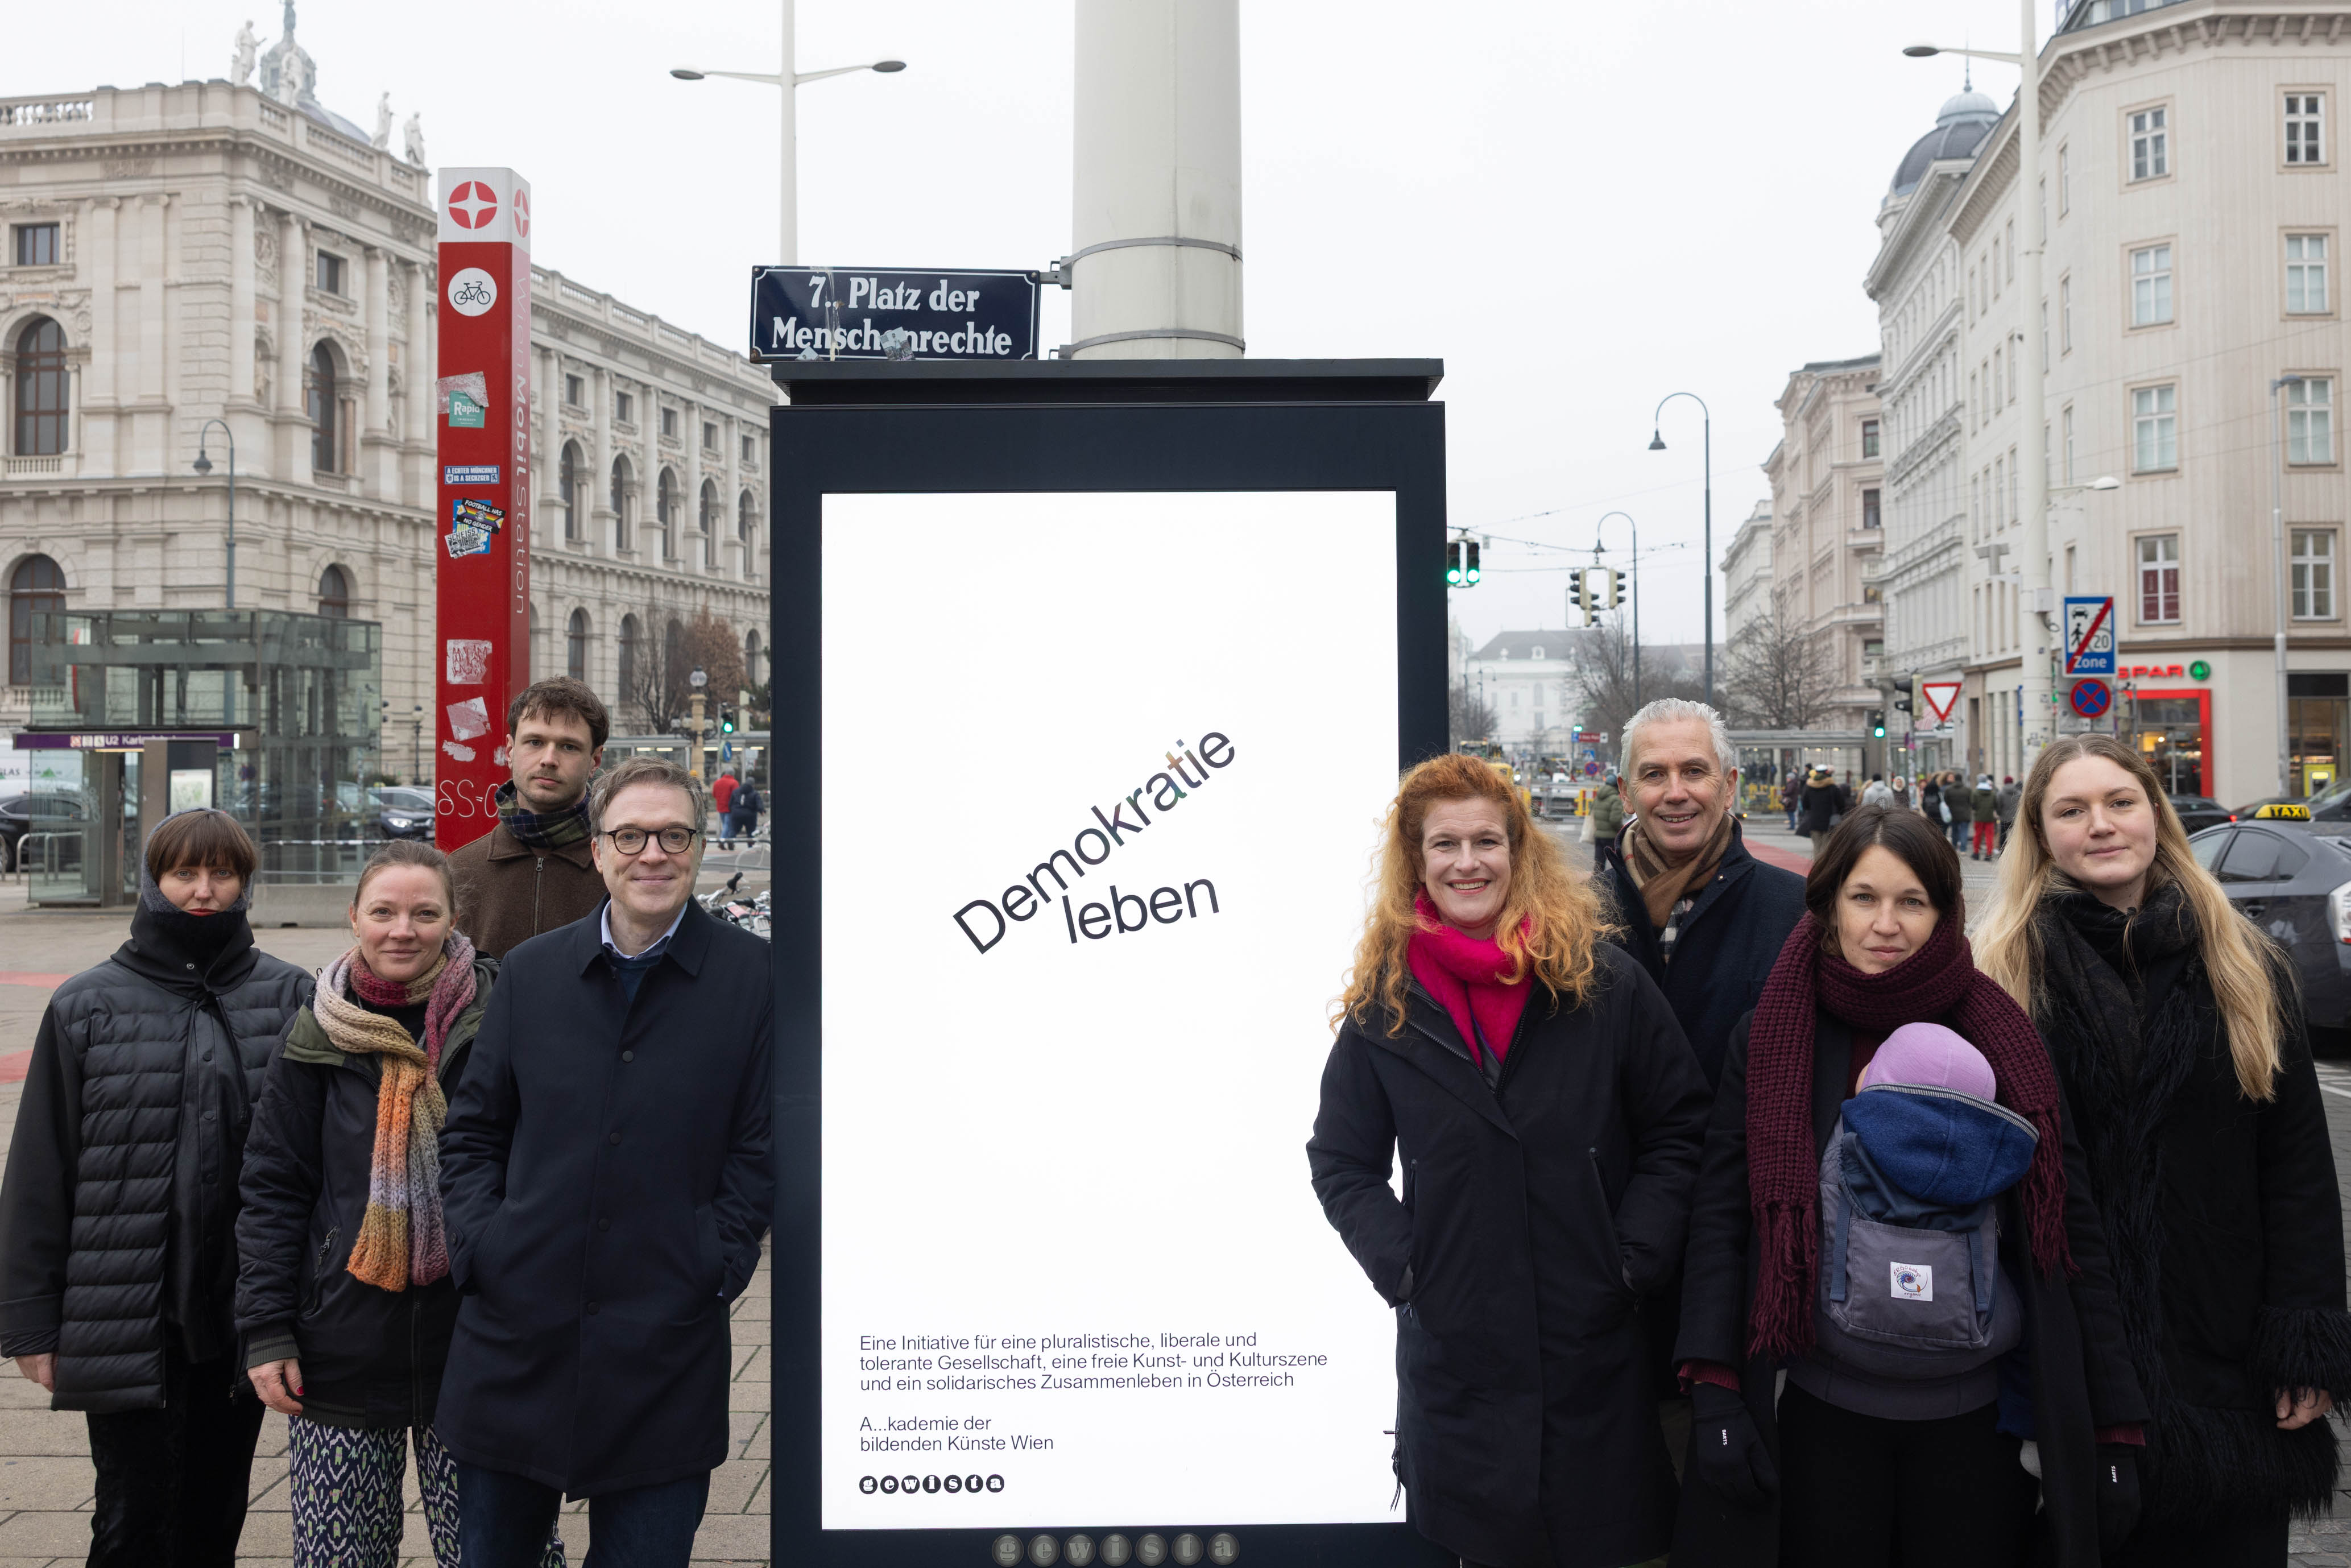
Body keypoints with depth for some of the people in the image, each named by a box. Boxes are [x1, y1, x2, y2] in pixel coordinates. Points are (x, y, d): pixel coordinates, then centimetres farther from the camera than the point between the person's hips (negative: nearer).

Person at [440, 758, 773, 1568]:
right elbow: (472, 1128, 11)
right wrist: (478, 1243, -1)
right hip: (516, 1327, 3)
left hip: (666, 1345, -3)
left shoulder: (754, 977, -3)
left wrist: (715, 1262, -9)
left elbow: (763, 1145, -2)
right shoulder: (530, 971, 7)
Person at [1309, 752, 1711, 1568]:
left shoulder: (1603, 982, -4)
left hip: (1595, 1342, 0)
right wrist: (1401, 1265, -6)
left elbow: (1678, 1126, 2)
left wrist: (1635, 1258, -7)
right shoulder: (1384, 1006, -1)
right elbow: (1342, 1165, 7)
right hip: (1454, 1342, 1)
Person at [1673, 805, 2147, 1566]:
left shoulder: (2005, 1045, 1)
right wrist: (1716, 1396, -16)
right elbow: (1721, 1216, -6)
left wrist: (2113, 1430, 0)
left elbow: (2072, 1236, 2)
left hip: (1977, 1419, 1)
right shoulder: (1773, 1039, -1)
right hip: (1825, 1414, -1)